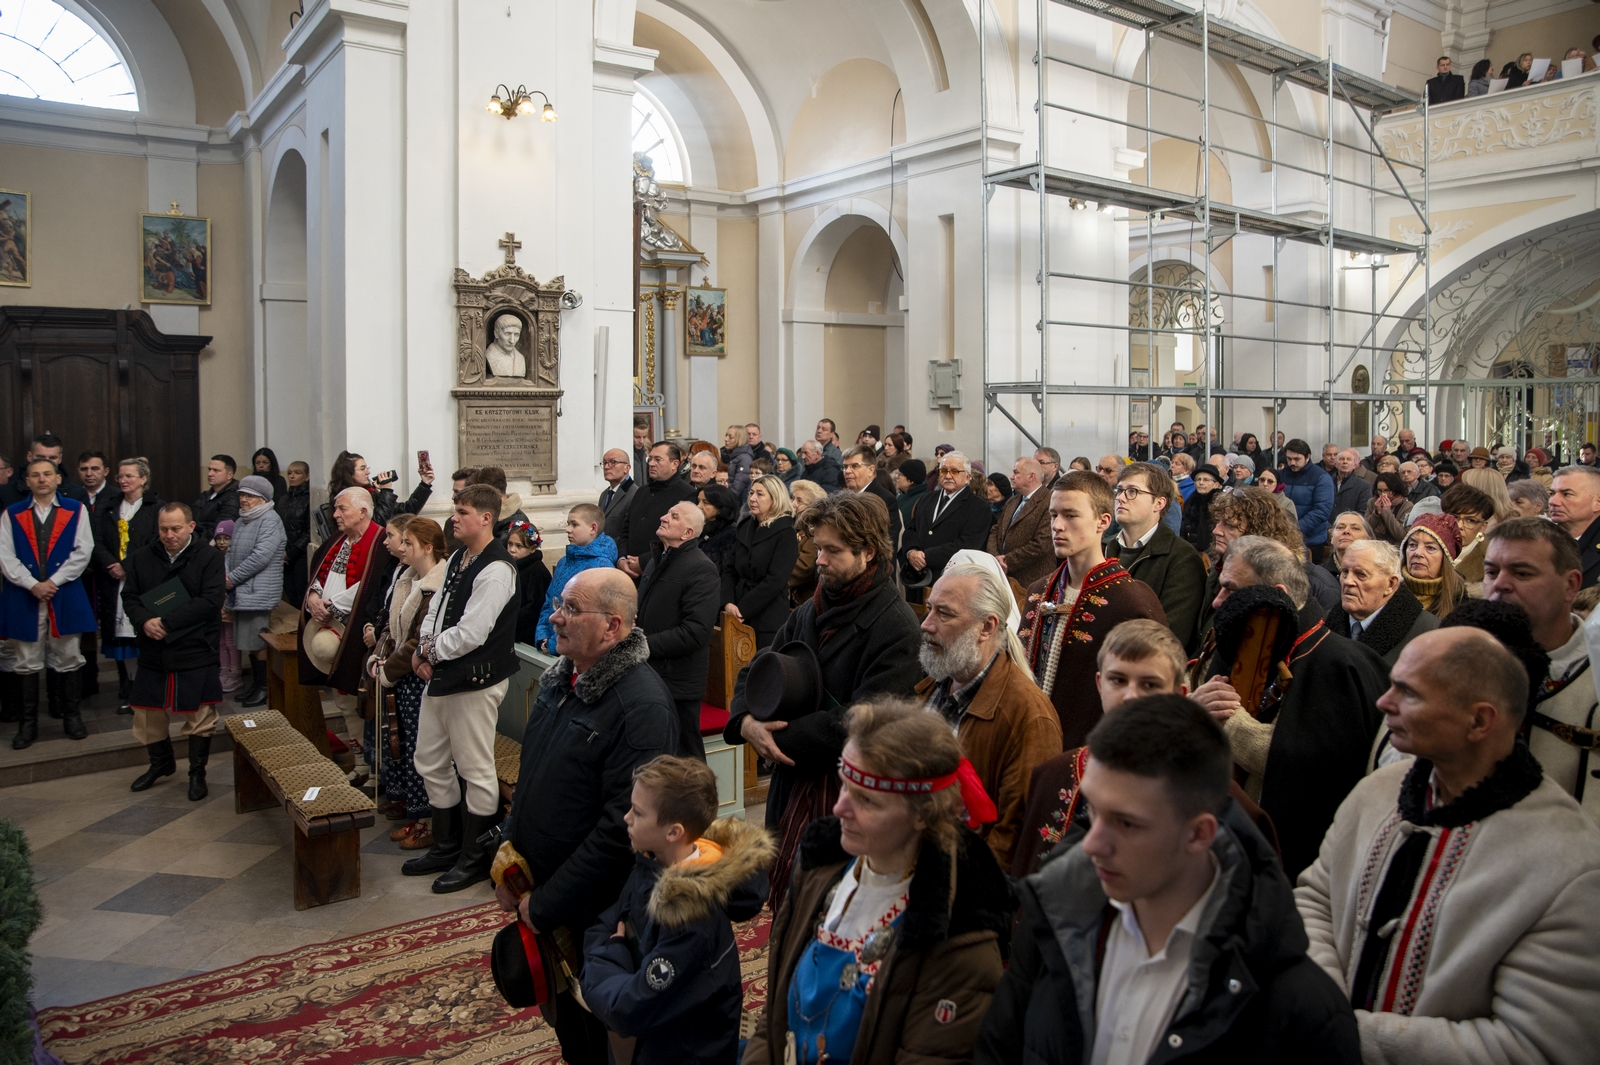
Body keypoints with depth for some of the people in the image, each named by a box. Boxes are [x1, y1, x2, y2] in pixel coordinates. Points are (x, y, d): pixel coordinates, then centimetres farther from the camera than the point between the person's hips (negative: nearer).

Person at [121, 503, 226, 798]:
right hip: (153, 651, 4)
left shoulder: (209, 557, -7)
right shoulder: (142, 558, 7)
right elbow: (129, 596, 5)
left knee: (200, 715, 4)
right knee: (147, 712, 14)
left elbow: (211, 600, -16)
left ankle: (197, 772, 21)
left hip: (197, 652, -4)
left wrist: (167, 622, -20)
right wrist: (145, 621, -17)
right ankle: (161, 762, 38)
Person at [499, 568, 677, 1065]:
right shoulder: (558, 679, 2)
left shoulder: (642, 705, -25)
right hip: (537, 889, 7)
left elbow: (622, 826, -26)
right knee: (561, 1018, 23)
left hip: (594, 914, -7)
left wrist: (545, 905, -20)